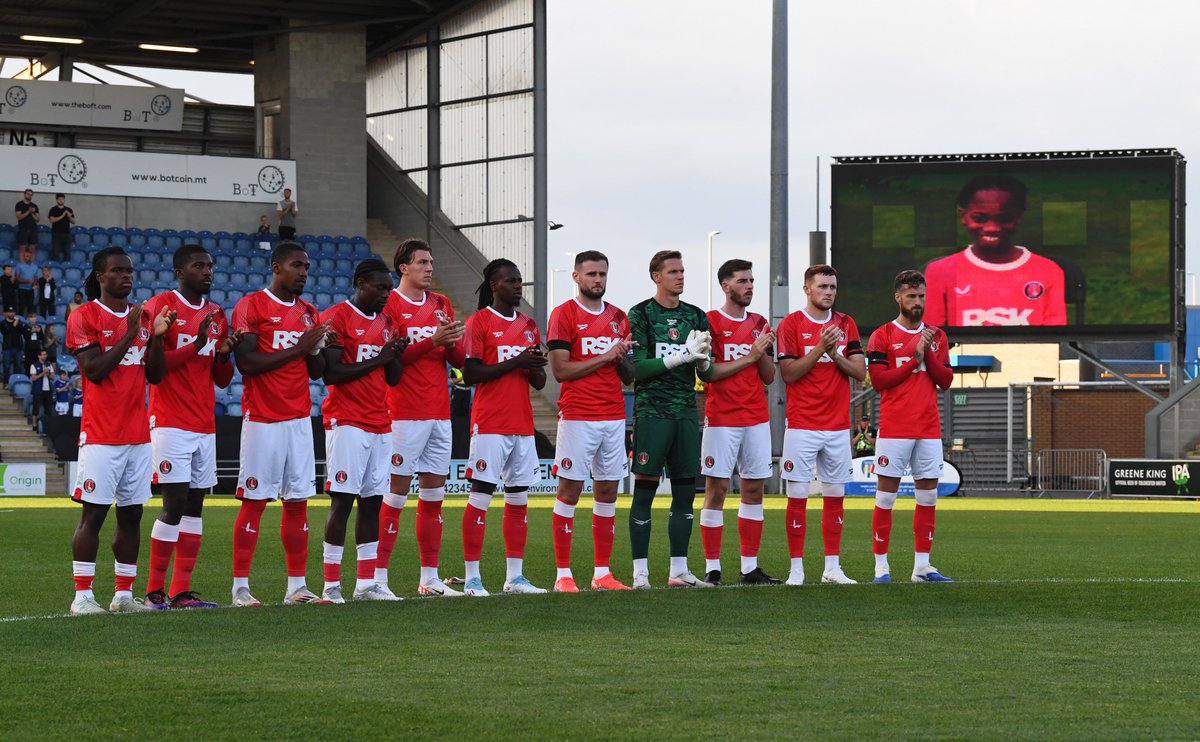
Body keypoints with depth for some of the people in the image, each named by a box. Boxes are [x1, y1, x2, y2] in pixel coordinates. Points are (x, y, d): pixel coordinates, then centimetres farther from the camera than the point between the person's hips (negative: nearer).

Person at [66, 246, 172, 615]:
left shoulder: (143, 317, 14)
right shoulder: (85, 317, -4)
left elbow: (156, 375, 12)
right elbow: (95, 371, -13)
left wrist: (156, 336, -3)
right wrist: (128, 336, -16)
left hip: (138, 433, 6)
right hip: (101, 435, -6)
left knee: (132, 514, 7)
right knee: (93, 513, -6)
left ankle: (124, 594, 12)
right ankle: (82, 595, -3)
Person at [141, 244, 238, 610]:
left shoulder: (217, 315, 15)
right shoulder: (160, 307, -5)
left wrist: (225, 354, -3)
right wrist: (196, 344, -20)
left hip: (204, 426, 7)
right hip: (171, 424, -7)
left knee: (195, 506, 4)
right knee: (175, 503, -10)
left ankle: (181, 592, 7)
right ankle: (154, 591, -2)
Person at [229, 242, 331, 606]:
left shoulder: (309, 312, 15)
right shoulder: (251, 306, -5)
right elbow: (247, 364, -14)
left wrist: (317, 349, -3)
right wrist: (297, 349, -14)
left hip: (299, 419, 6)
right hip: (262, 419, -6)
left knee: (298, 501, 6)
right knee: (254, 501, -5)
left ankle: (296, 586, 10)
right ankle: (240, 587, 0)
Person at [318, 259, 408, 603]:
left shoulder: (386, 322, 16)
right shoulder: (336, 317, -7)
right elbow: (331, 374, -13)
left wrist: (397, 354, -1)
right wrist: (377, 360, -13)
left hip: (380, 425, 7)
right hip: (347, 422, -7)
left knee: (372, 501, 7)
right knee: (342, 500, -9)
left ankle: (366, 583, 11)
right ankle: (331, 585, -6)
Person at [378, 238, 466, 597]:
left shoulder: (441, 305, 15)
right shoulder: (389, 304, -5)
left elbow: (459, 360, 15)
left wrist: (453, 342, -7)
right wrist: (433, 341, -20)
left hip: (440, 414, 7)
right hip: (405, 415, -7)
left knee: (434, 496, 8)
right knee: (395, 495, -6)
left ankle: (430, 578, 14)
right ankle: (378, 578, -3)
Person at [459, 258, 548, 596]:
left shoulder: (529, 325, 16)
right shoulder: (479, 322, -3)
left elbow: (540, 383, 18)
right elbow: (470, 374, -11)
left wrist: (535, 366, -5)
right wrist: (515, 362, -16)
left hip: (523, 425, 7)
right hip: (490, 425, -6)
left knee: (519, 498, 7)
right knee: (480, 496, -6)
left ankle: (515, 576, 12)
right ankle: (472, 578, -4)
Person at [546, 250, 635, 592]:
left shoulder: (618, 318, 15)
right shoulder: (564, 314, -2)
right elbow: (561, 370, -10)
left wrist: (622, 357, -4)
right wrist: (605, 357, -11)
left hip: (614, 416, 6)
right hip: (578, 416, -6)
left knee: (607, 491, 6)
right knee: (569, 489, -4)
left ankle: (602, 573, 11)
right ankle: (563, 574, -1)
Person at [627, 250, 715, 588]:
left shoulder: (695, 316, 14)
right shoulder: (640, 315, -1)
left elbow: (707, 374, 14)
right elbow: (639, 368, -10)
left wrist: (703, 359, -9)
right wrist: (683, 355, -16)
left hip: (686, 412, 5)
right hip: (651, 411, -5)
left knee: (686, 491, 5)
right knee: (644, 491, -4)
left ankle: (678, 570, 11)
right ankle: (640, 572, -1)